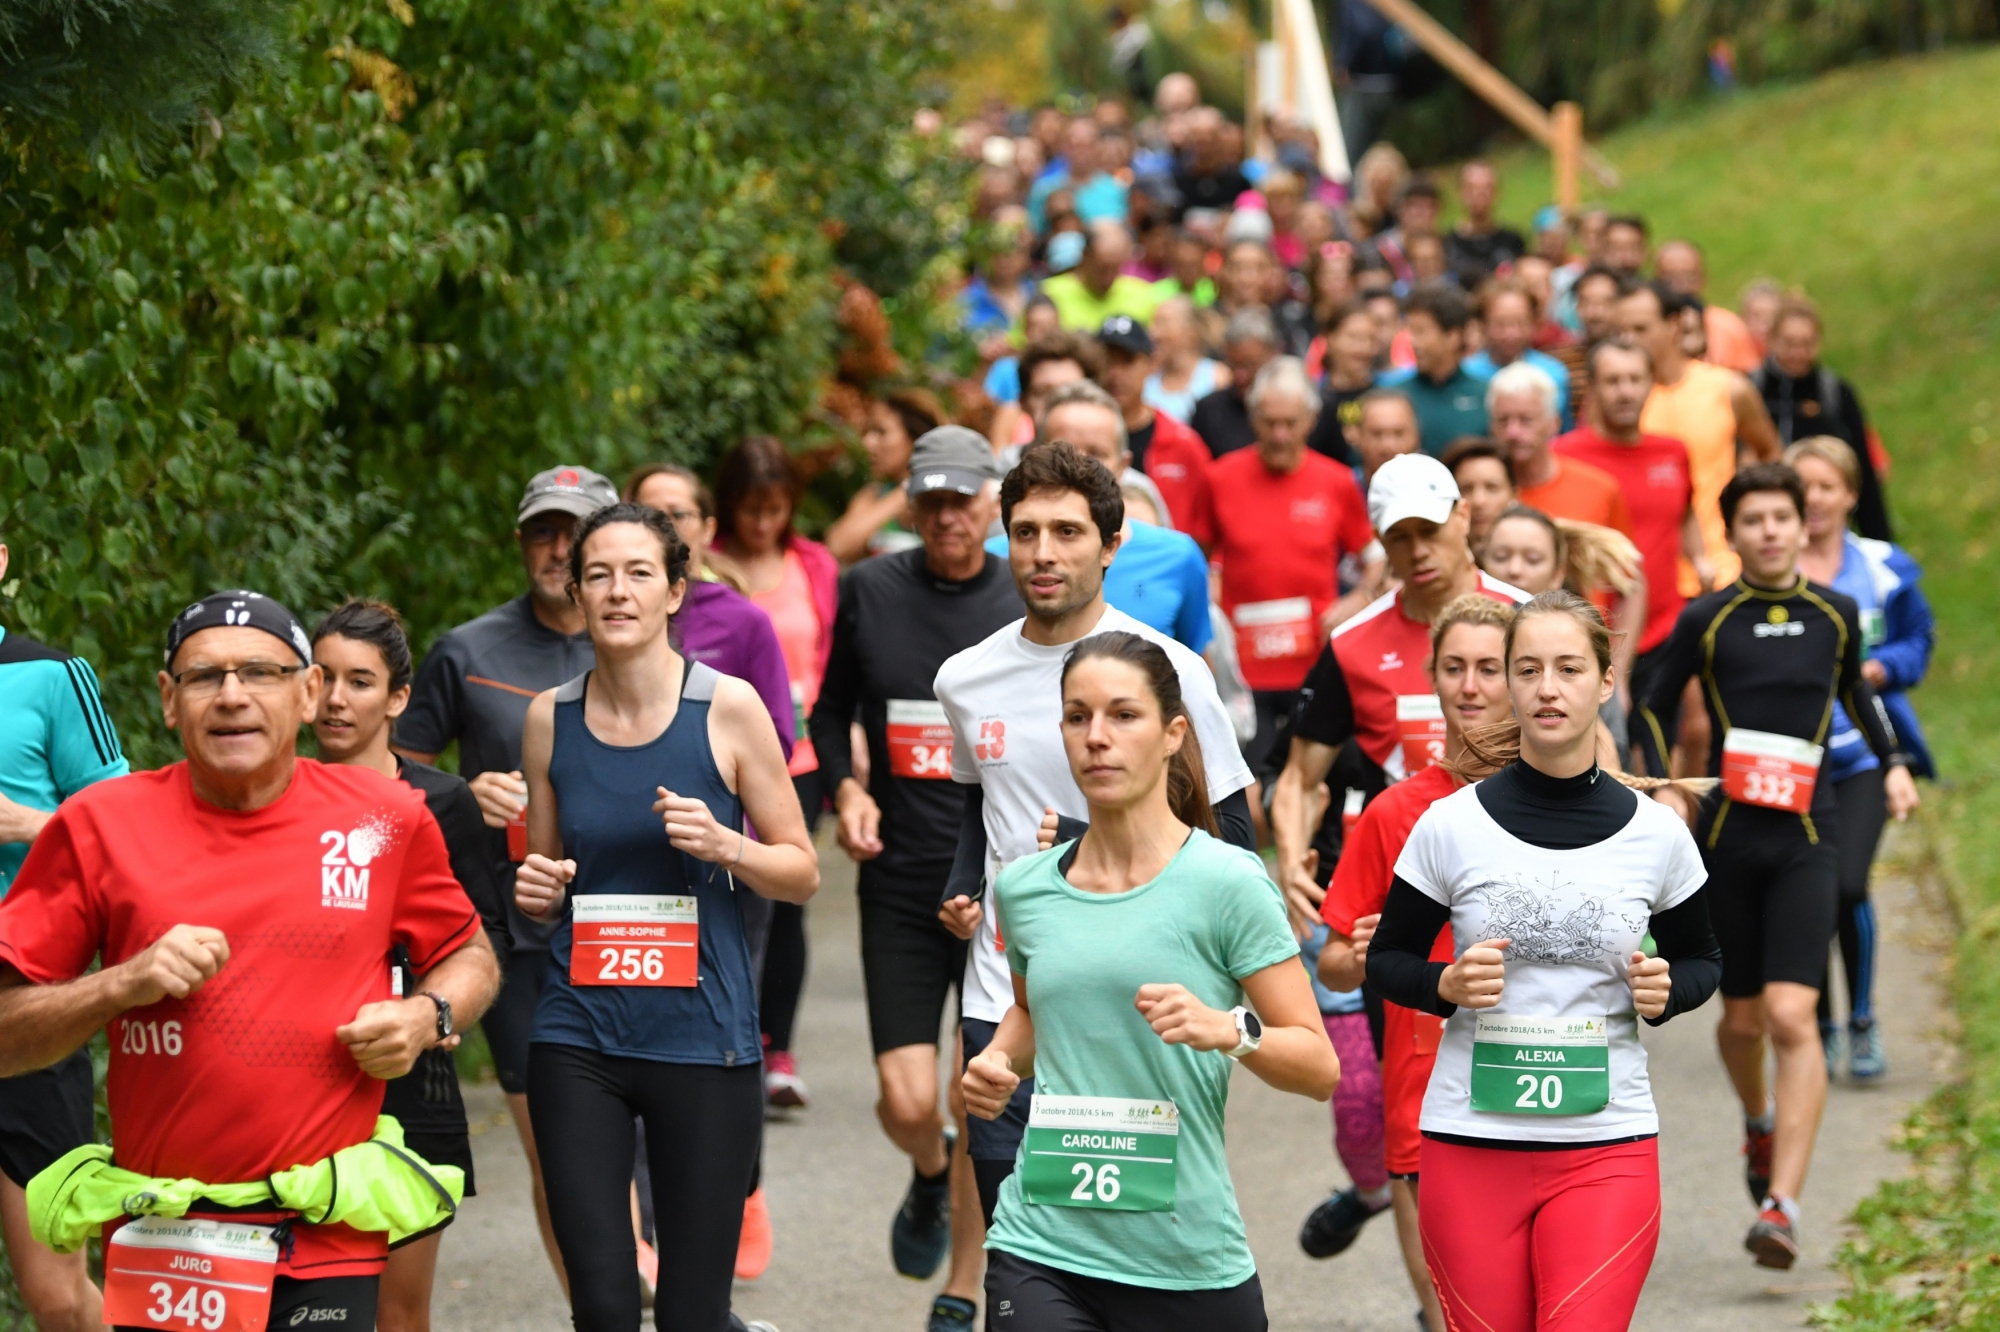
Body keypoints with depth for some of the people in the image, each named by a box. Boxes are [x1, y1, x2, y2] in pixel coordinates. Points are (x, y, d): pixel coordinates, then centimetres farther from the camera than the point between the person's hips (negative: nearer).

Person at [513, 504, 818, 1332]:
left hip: (702, 1038, -2)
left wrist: (722, 844, -17)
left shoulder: (728, 708, -4)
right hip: (578, 1038, 2)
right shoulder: (550, 718, 5)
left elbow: (801, 874, 2)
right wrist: (535, 890, -4)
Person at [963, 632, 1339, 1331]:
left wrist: (1230, 1029, -24)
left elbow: (1319, 1067, -6)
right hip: (1038, 1251, 2)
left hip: (1189, 1266, -2)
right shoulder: (1023, 887, 7)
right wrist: (997, 1061, 8)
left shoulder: (1225, 881, -6)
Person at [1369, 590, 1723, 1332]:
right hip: (1468, 1144, 0)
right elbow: (1386, 962, 8)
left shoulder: (1655, 833, 2)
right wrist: (1447, 985, -13)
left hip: (1607, 1149, 0)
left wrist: (1666, 990, -5)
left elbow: (1701, 960, 17)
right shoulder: (1451, 826, -1)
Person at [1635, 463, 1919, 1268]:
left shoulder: (1835, 615, 5)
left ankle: (1782, 1205, -19)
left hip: (1807, 839, -1)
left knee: (1791, 1018, -15)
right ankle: (1759, 1122, 45)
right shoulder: (1706, 619, 0)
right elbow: (1654, 709, 10)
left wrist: (1892, 762, 16)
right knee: (1742, 1016, 11)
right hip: (1726, 833, 1)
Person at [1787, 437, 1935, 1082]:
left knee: (1847, 884, -15)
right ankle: (1819, 1028, 21)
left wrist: (1880, 668, -7)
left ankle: (1862, 1022, 6)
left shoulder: (1885, 569, 4)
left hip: (1863, 749, -1)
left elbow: (1918, 642, 13)